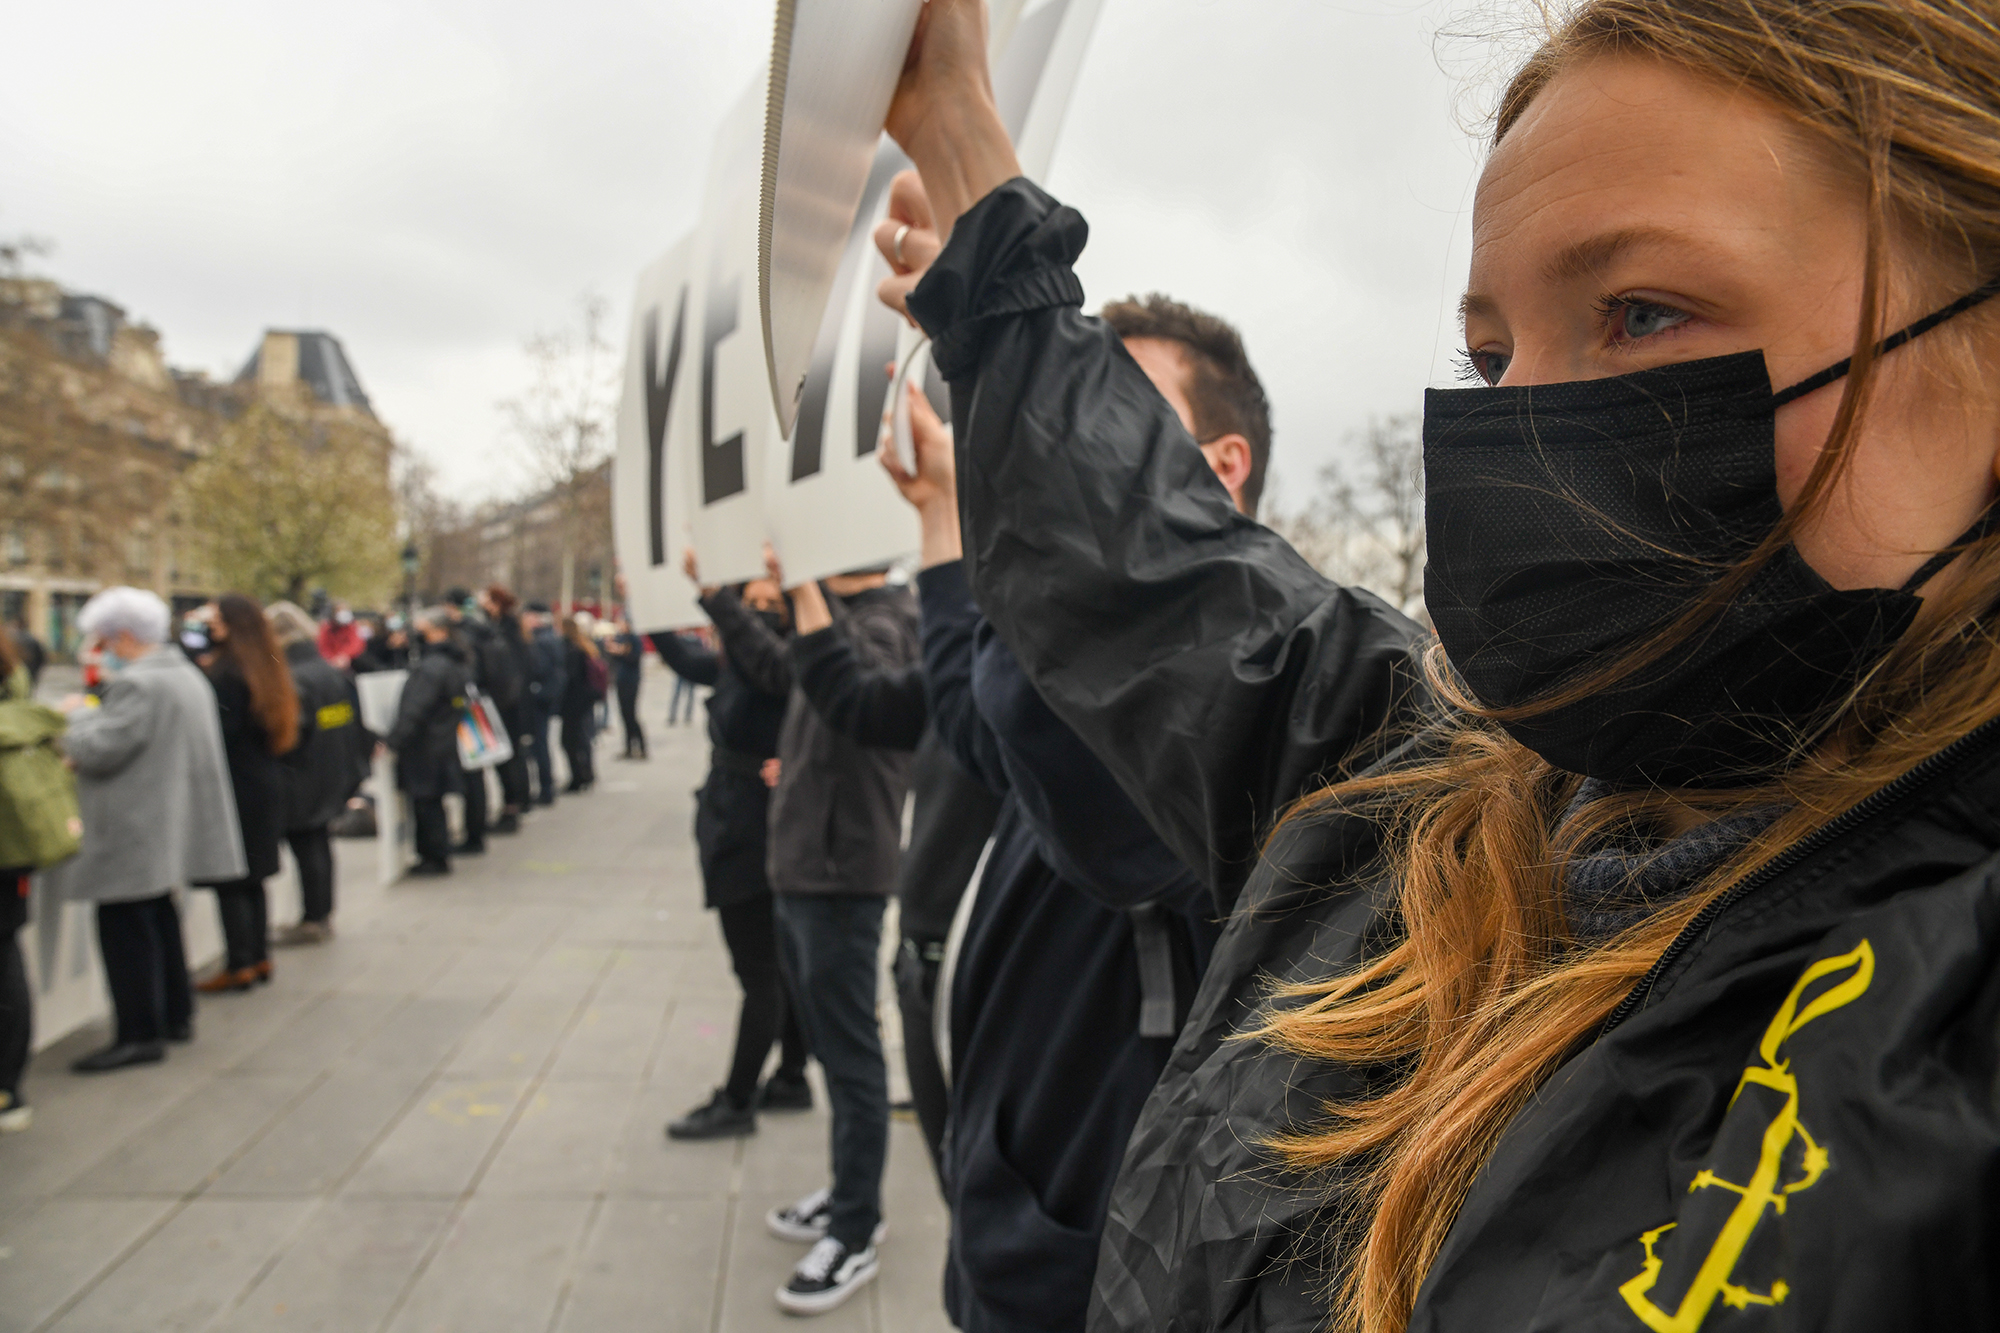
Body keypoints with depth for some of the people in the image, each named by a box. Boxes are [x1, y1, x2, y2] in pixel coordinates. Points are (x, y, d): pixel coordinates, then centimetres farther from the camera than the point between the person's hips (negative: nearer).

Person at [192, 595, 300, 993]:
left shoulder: (225, 673, -16)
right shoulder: (270, 669, 10)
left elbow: (218, 735, -18)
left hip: (234, 789, -9)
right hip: (267, 785, 9)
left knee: (229, 883, -1)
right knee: (253, 878, 15)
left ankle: (239, 964, 3)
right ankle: (260, 957, 21)